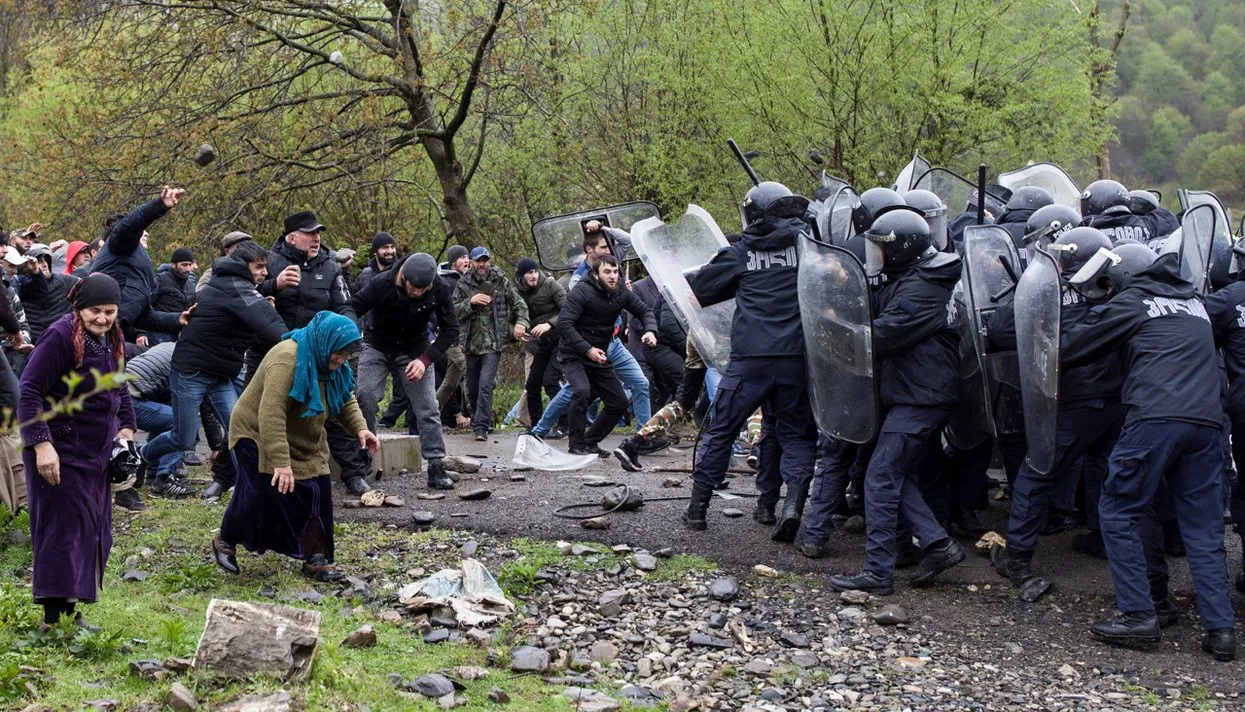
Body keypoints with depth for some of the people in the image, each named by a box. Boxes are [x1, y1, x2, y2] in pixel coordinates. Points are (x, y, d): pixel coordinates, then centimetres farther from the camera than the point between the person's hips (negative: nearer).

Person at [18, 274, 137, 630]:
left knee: (94, 531, 11)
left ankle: (72, 609, 21)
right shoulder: (61, 336, -18)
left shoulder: (113, 340, 7)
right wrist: (41, 444, -25)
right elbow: (30, 391, -20)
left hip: (98, 453, 9)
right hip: (61, 453, -8)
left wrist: (126, 427, 10)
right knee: (63, 528, -7)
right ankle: (52, 617, -1)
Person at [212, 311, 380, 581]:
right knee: (258, 494, -13)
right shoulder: (287, 359, -32)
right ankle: (225, 542, 14)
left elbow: (346, 399, 11)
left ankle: (316, 559, 8)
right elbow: (270, 414, -39)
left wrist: (360, 428, -10)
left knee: (318, 495, -1)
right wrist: (281, 463, -44)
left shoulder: (330, 363, -3)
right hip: (257, 435, -8)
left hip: (304, 443, 8)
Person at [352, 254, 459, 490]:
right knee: (364, 400, -14)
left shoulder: (440, 291, -21)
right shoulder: (381, 285, -27)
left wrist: (425, 360, -20)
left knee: (428, 408, -7)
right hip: (377, 347, -1)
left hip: (415, 351, 1)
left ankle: (436, 469, 0)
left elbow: (450, 330, -10)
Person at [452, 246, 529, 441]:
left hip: (494, 343, -3)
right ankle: (479, 421, 34)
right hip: (471, 343, 3)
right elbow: (453, 311, 0)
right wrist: (470, 302, -16)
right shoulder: (463, 284, 6)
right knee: (472, 388, 13)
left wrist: (521, 323, -9)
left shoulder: (502, 282, 3)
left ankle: (481, 427, -16)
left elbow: (519, 304, 8)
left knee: (485, 385, -16)